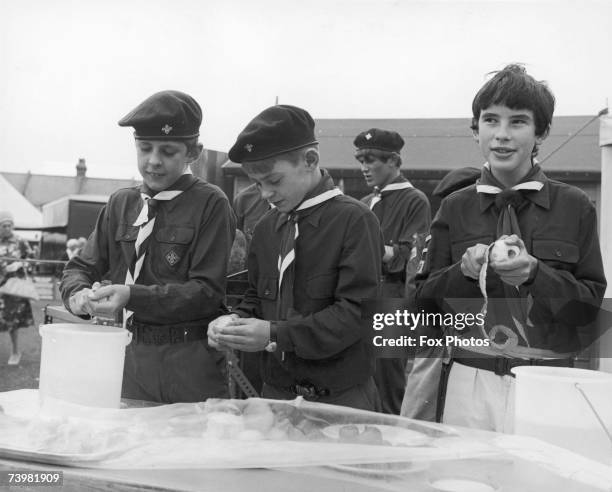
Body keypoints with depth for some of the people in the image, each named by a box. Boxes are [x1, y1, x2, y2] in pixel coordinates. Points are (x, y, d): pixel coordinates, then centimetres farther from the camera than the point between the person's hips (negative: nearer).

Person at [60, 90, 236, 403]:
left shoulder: (210, 204, -7)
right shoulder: (120, 204, 9)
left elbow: (209, 292, -12)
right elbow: (81, 267, 12)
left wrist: (133, 296, -21)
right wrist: (78, 294, -11)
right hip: (131, 357, 4)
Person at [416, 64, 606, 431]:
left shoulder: (575, 207, 2)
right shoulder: (455, 208, 6)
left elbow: (592, 304, 0)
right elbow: (426, 298, 7)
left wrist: (535, 274, -16)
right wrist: (464, 272, -12)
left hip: (545, 386, -1)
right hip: (469, 383, 1)